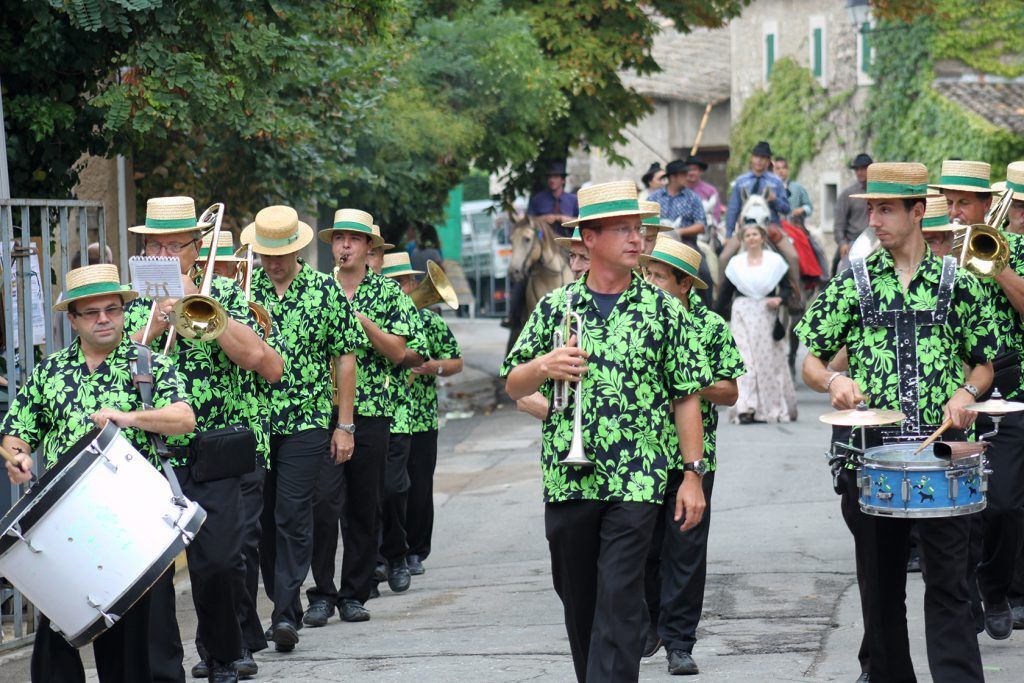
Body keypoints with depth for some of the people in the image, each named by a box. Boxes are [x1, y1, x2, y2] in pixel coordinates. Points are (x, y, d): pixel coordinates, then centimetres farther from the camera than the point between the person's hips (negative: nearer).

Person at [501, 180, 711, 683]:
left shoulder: (663, 310, 2)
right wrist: (543, 367, -13)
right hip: (568, 481, 3)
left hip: (636, 484, -3)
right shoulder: (554, 307, 6)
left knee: (619, 599, -10)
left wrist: (693, 474, -2)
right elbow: (513, 387, 9)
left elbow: (687, 397, 4)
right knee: (578, 600, 12)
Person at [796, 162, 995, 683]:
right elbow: (808, 360, 6)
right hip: (873, 452, 1)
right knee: (881, 577, 10)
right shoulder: (852, 282, 5)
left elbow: (985, 361, 13)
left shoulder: (956, 282, 5)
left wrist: (966, 391, -8)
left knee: (947, 578, -5)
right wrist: (832, 379, -16)